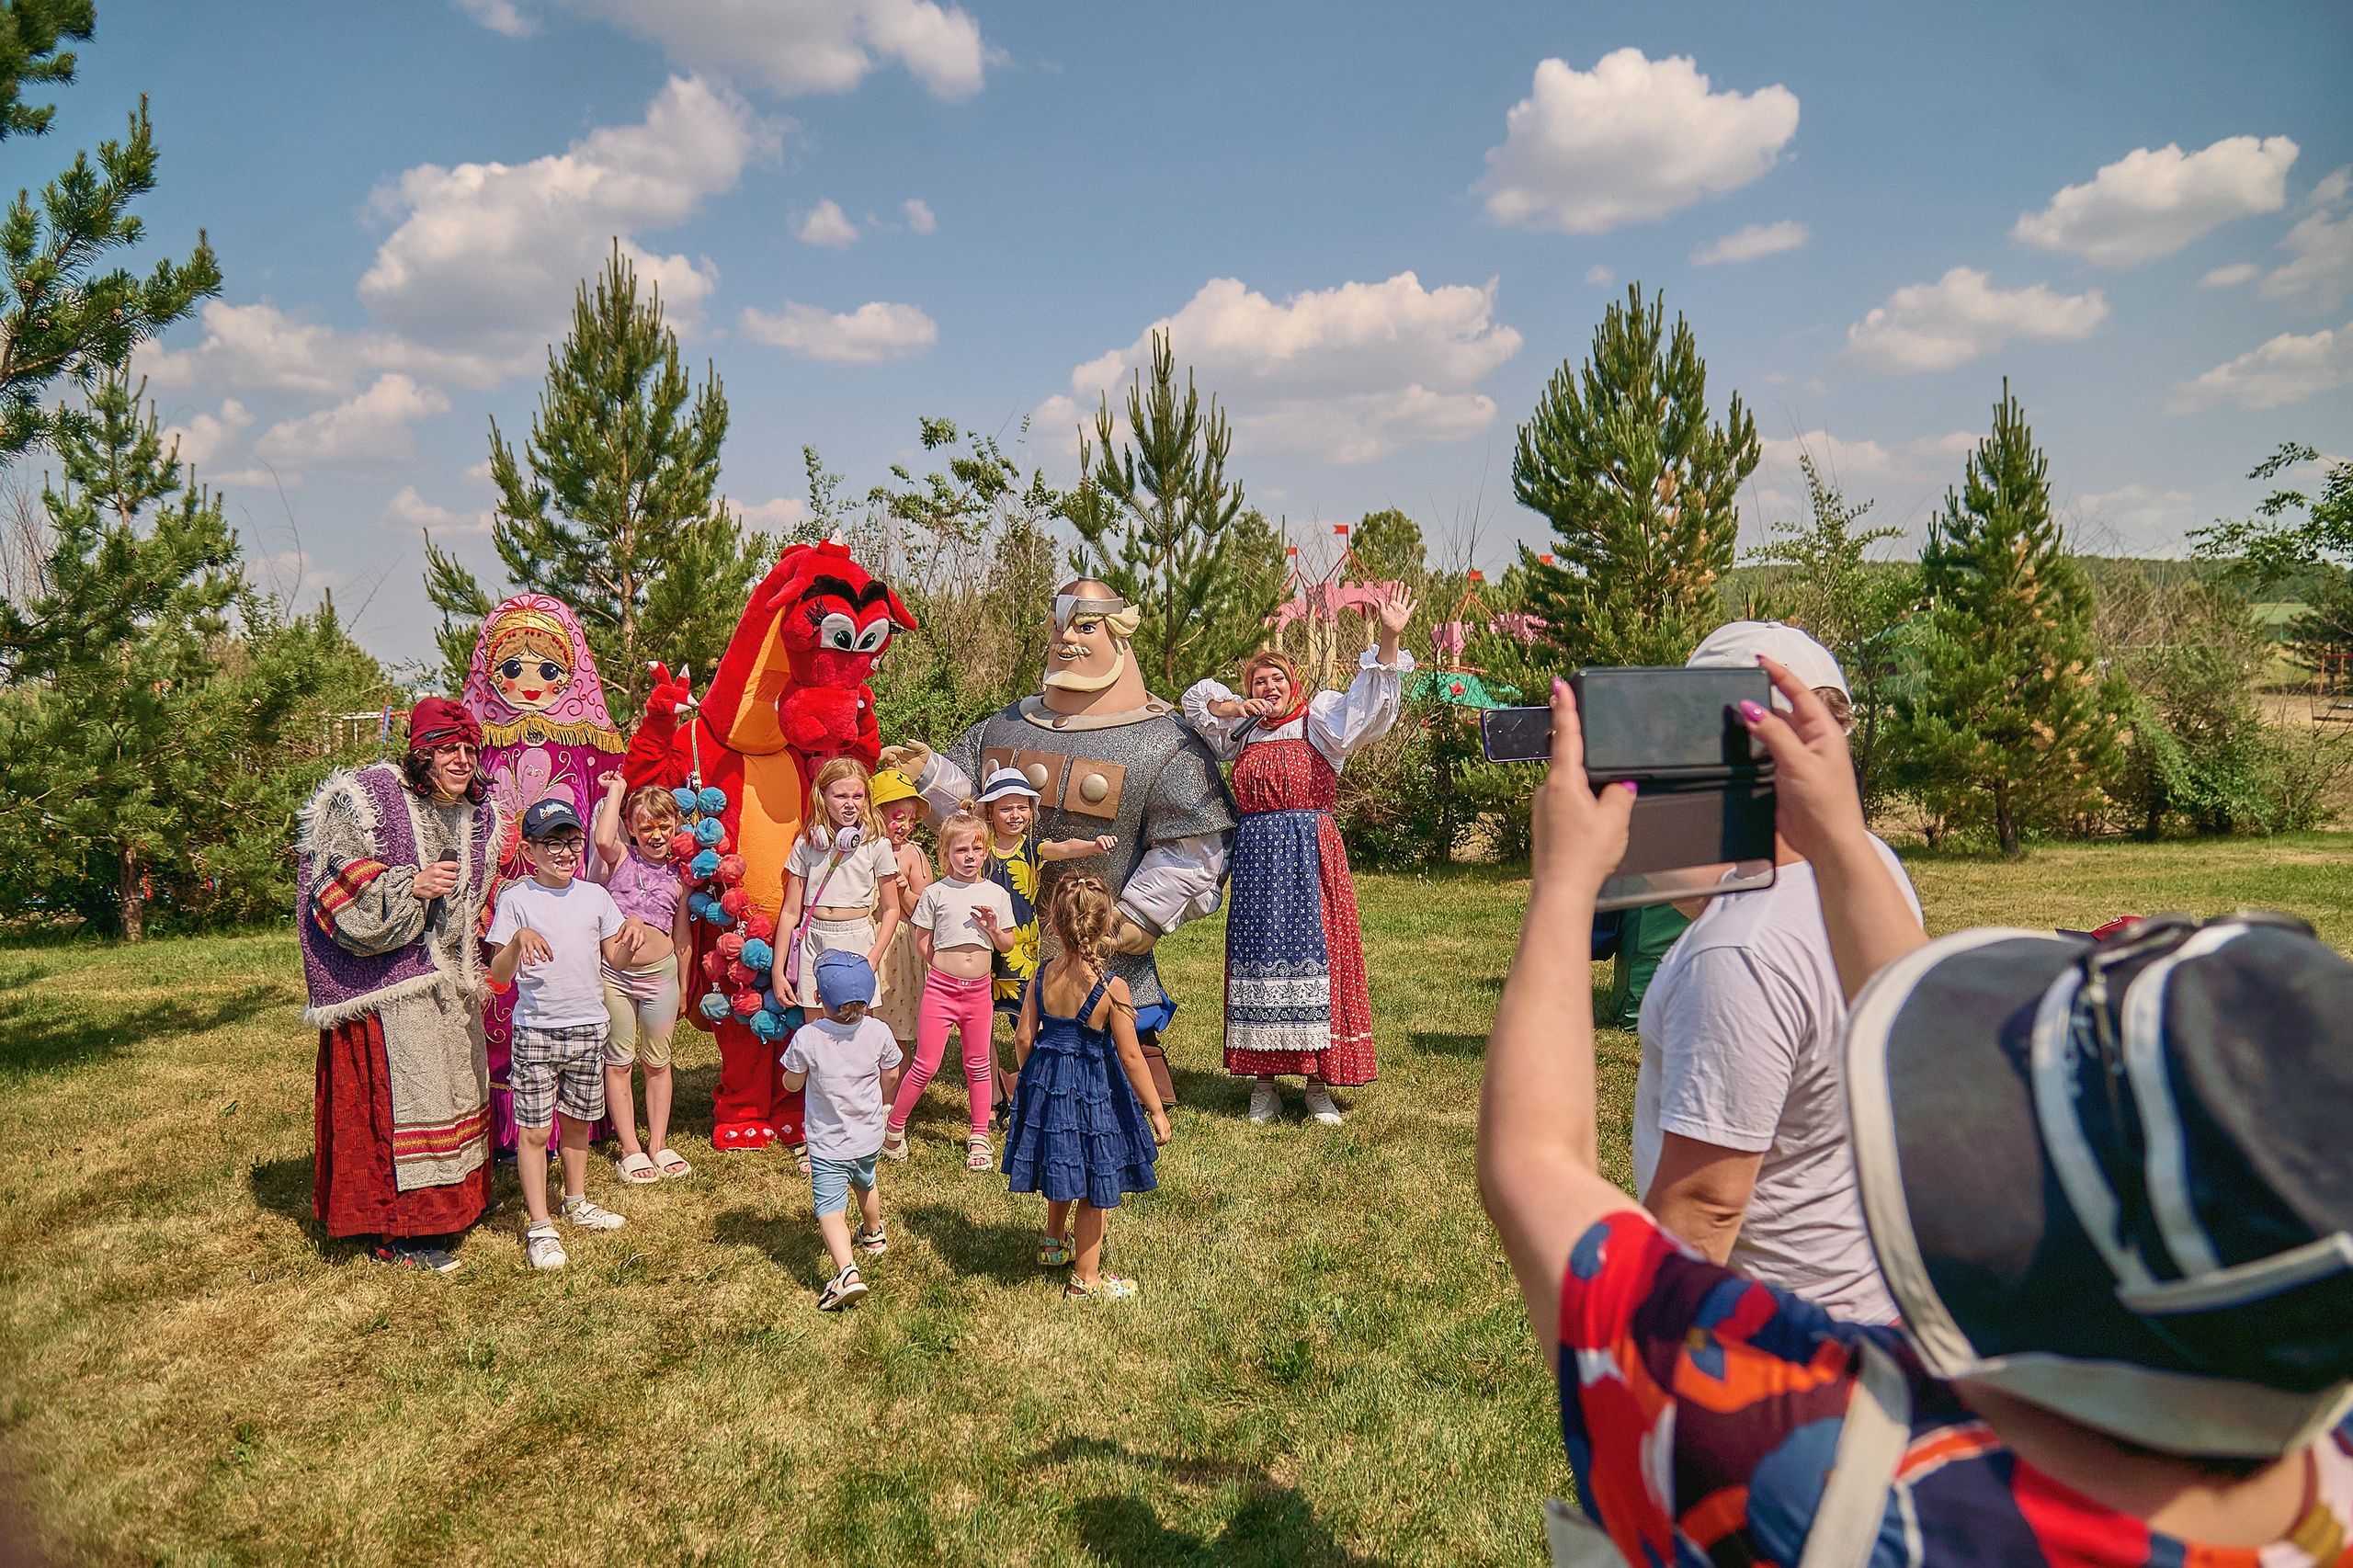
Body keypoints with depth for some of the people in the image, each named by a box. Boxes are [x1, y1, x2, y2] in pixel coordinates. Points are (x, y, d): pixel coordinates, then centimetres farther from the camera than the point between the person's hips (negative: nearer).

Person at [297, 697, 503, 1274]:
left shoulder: (480, 813, 9)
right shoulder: (370, 797, -13)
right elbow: (341, 890, -15)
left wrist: (473, 973, 21)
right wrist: (412, 886, -27)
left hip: (449, 976, 8)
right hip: (385, 975, -8)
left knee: (457, 1080, 15)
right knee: (397, 1090, -6)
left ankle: (456, 1198, 32)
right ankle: (398, 1232, 4)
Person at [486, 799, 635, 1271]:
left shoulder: (594, 896, 6)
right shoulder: (515, 900, -5)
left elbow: (616, 961, 11)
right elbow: (499, 975, -9)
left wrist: (631, 940, -10)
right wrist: (519, 939, -27)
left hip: (588, 1026, 4)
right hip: (536, 1031, -3)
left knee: (577, 1122, 16)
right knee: (534, 1130, 0)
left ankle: (576, 1202, 35)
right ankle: (540, 1227, 9)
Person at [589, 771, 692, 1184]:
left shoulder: (679, 874, 6)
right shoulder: (620, 858, 1)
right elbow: (602, 838, -24)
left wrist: (682, 990, 16)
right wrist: (616, 787, -12)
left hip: (659, 973, 2)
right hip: (613, 972, -2)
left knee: (657, 1062, 12)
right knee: (618, 1062, 7)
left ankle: (658, 1143, 24)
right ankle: (630, 1149, 17)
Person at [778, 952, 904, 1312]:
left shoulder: (807, 1037, -20)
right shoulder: (878, 1032, -11)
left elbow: (793, 1082, -5)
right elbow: (891, 1076, 5)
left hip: (828, 1144, -4)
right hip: (870, 1136, 4)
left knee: (830, 1207, -6)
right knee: (866, 1184, 30)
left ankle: (846, 1270, -26)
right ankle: (874, 1236, 55)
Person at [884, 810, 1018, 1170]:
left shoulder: (996, 894, 5)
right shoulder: (935, 893, -3)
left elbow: (1007, 945, 8)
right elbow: (922, 942, 4)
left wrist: (992, 927, -10)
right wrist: (947, 965, -3)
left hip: (979, 989, 3)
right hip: (941, 988, -3)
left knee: (978, 1065, 12)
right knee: (926, 1064, -2)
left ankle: (979, 1137, 25)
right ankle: (894, 1126, 17)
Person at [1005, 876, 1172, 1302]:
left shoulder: (1042, 977, -8)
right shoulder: (1111, 988, -21)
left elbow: (1023, 1038, -1)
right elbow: (1130, 1057, -17)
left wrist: (1031, 1076, 19)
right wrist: (1157, 1111, -8)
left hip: (1045, 1085, 5)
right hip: (1093, 1090, -5)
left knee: (1062, 1169, 29)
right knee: (1094, 1190, 10)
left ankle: (1054, 1242, 50)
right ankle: (1086, 1279, 21)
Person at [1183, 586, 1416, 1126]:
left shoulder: (1320, 722, 4)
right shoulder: (1243, 732, 15)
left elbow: (1369, 699, -9)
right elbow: (1199, 701, 26)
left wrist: (1390, 638, -23)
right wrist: (1236, 707, 5)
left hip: (1312, 855, -3)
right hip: (1257, 858, 3)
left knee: (1314, 953, -5)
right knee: (1259, 954, 2)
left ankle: (1318, 1082, 1)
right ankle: (1263, 1079, 9)